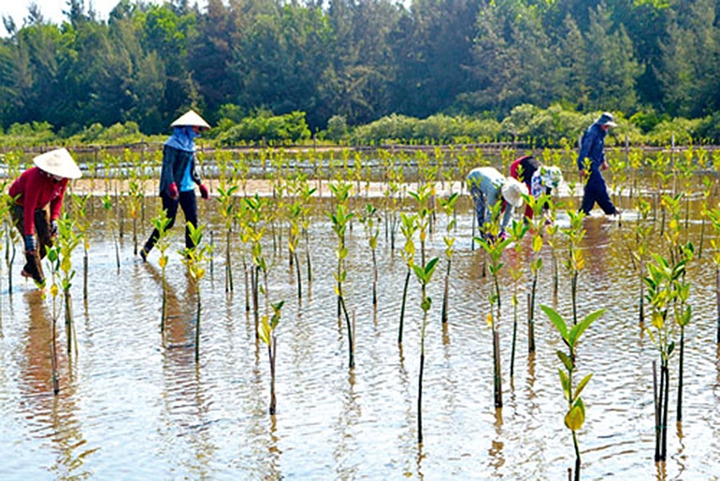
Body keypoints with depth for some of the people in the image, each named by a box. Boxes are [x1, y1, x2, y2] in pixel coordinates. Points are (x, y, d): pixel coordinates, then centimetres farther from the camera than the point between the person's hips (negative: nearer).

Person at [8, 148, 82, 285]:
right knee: (33, 244, -13)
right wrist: (29, 235, -41)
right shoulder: (37, 177, -40)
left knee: (48, 240, 4)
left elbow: (58, 198, -2)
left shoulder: (63, 177, -19)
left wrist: (54, 219, -14)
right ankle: (40, 281, -2)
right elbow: (29, 208, -39)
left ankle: (29, 270, 27)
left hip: (42, 204, 7)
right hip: (21, 205, -7)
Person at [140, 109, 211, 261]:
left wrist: (200, 184, 23)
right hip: (173, 189, -8)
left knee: (192, 220, 2)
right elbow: (167, 166, -19)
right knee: (168, 221, -5)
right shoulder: (173, 143, -11)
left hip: (187, 188, 8)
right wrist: (171, 184, -30)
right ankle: (146, 249, 10)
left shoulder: (190, 144, 14)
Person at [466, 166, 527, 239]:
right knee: (481, 207, -21)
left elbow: (509, 212, -17)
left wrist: (503, 230, -18)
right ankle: (484, 237, -13)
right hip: (473, 179, -6)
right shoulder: (494, 191, -46)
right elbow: (489, 212, -44)